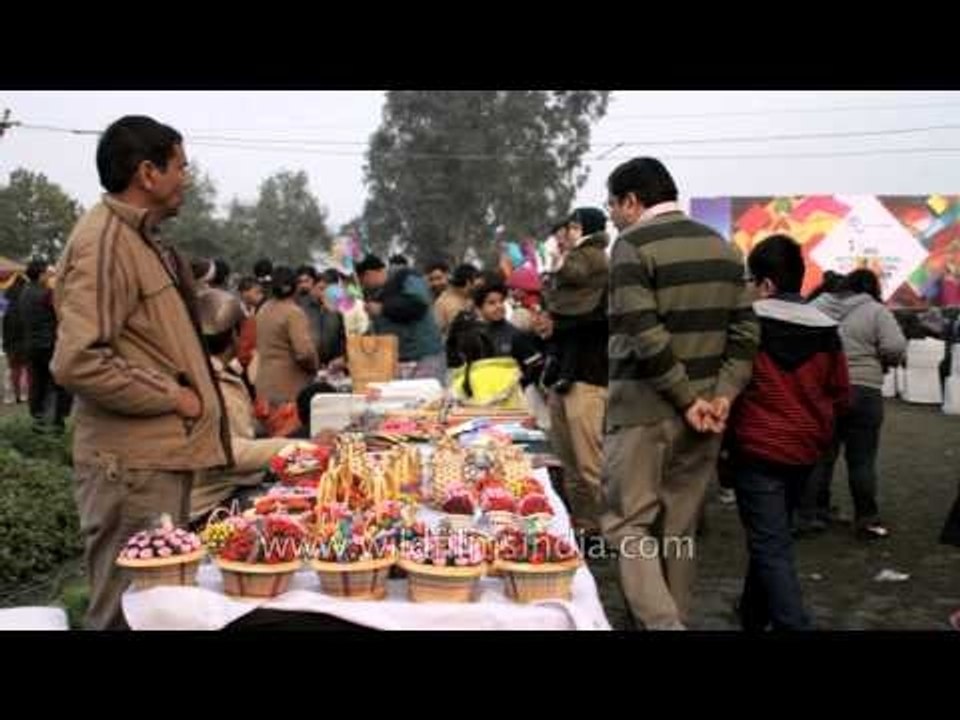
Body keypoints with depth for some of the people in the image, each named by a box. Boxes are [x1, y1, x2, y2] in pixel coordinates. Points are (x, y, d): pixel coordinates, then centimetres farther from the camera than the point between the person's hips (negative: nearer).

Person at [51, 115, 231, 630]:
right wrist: (172, 396, -16)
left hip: (162, 455, 10)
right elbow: (77, 362, -26)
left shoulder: (139, 237, 15)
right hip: (133, 464, -10)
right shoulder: (105, 241, -16)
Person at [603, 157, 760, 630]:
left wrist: (686, 399, -14)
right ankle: (676, 618, 24)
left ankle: (660, 622, -10)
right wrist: (722, 395, -3)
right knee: (679, 529, 15)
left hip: (644, 410, -6)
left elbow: (643, 337, -20)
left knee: (628, 526, 1)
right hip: (703, 409, 7)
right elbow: (744, 331, 5)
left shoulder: (633, 245, -9)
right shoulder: (723, 247, 11)